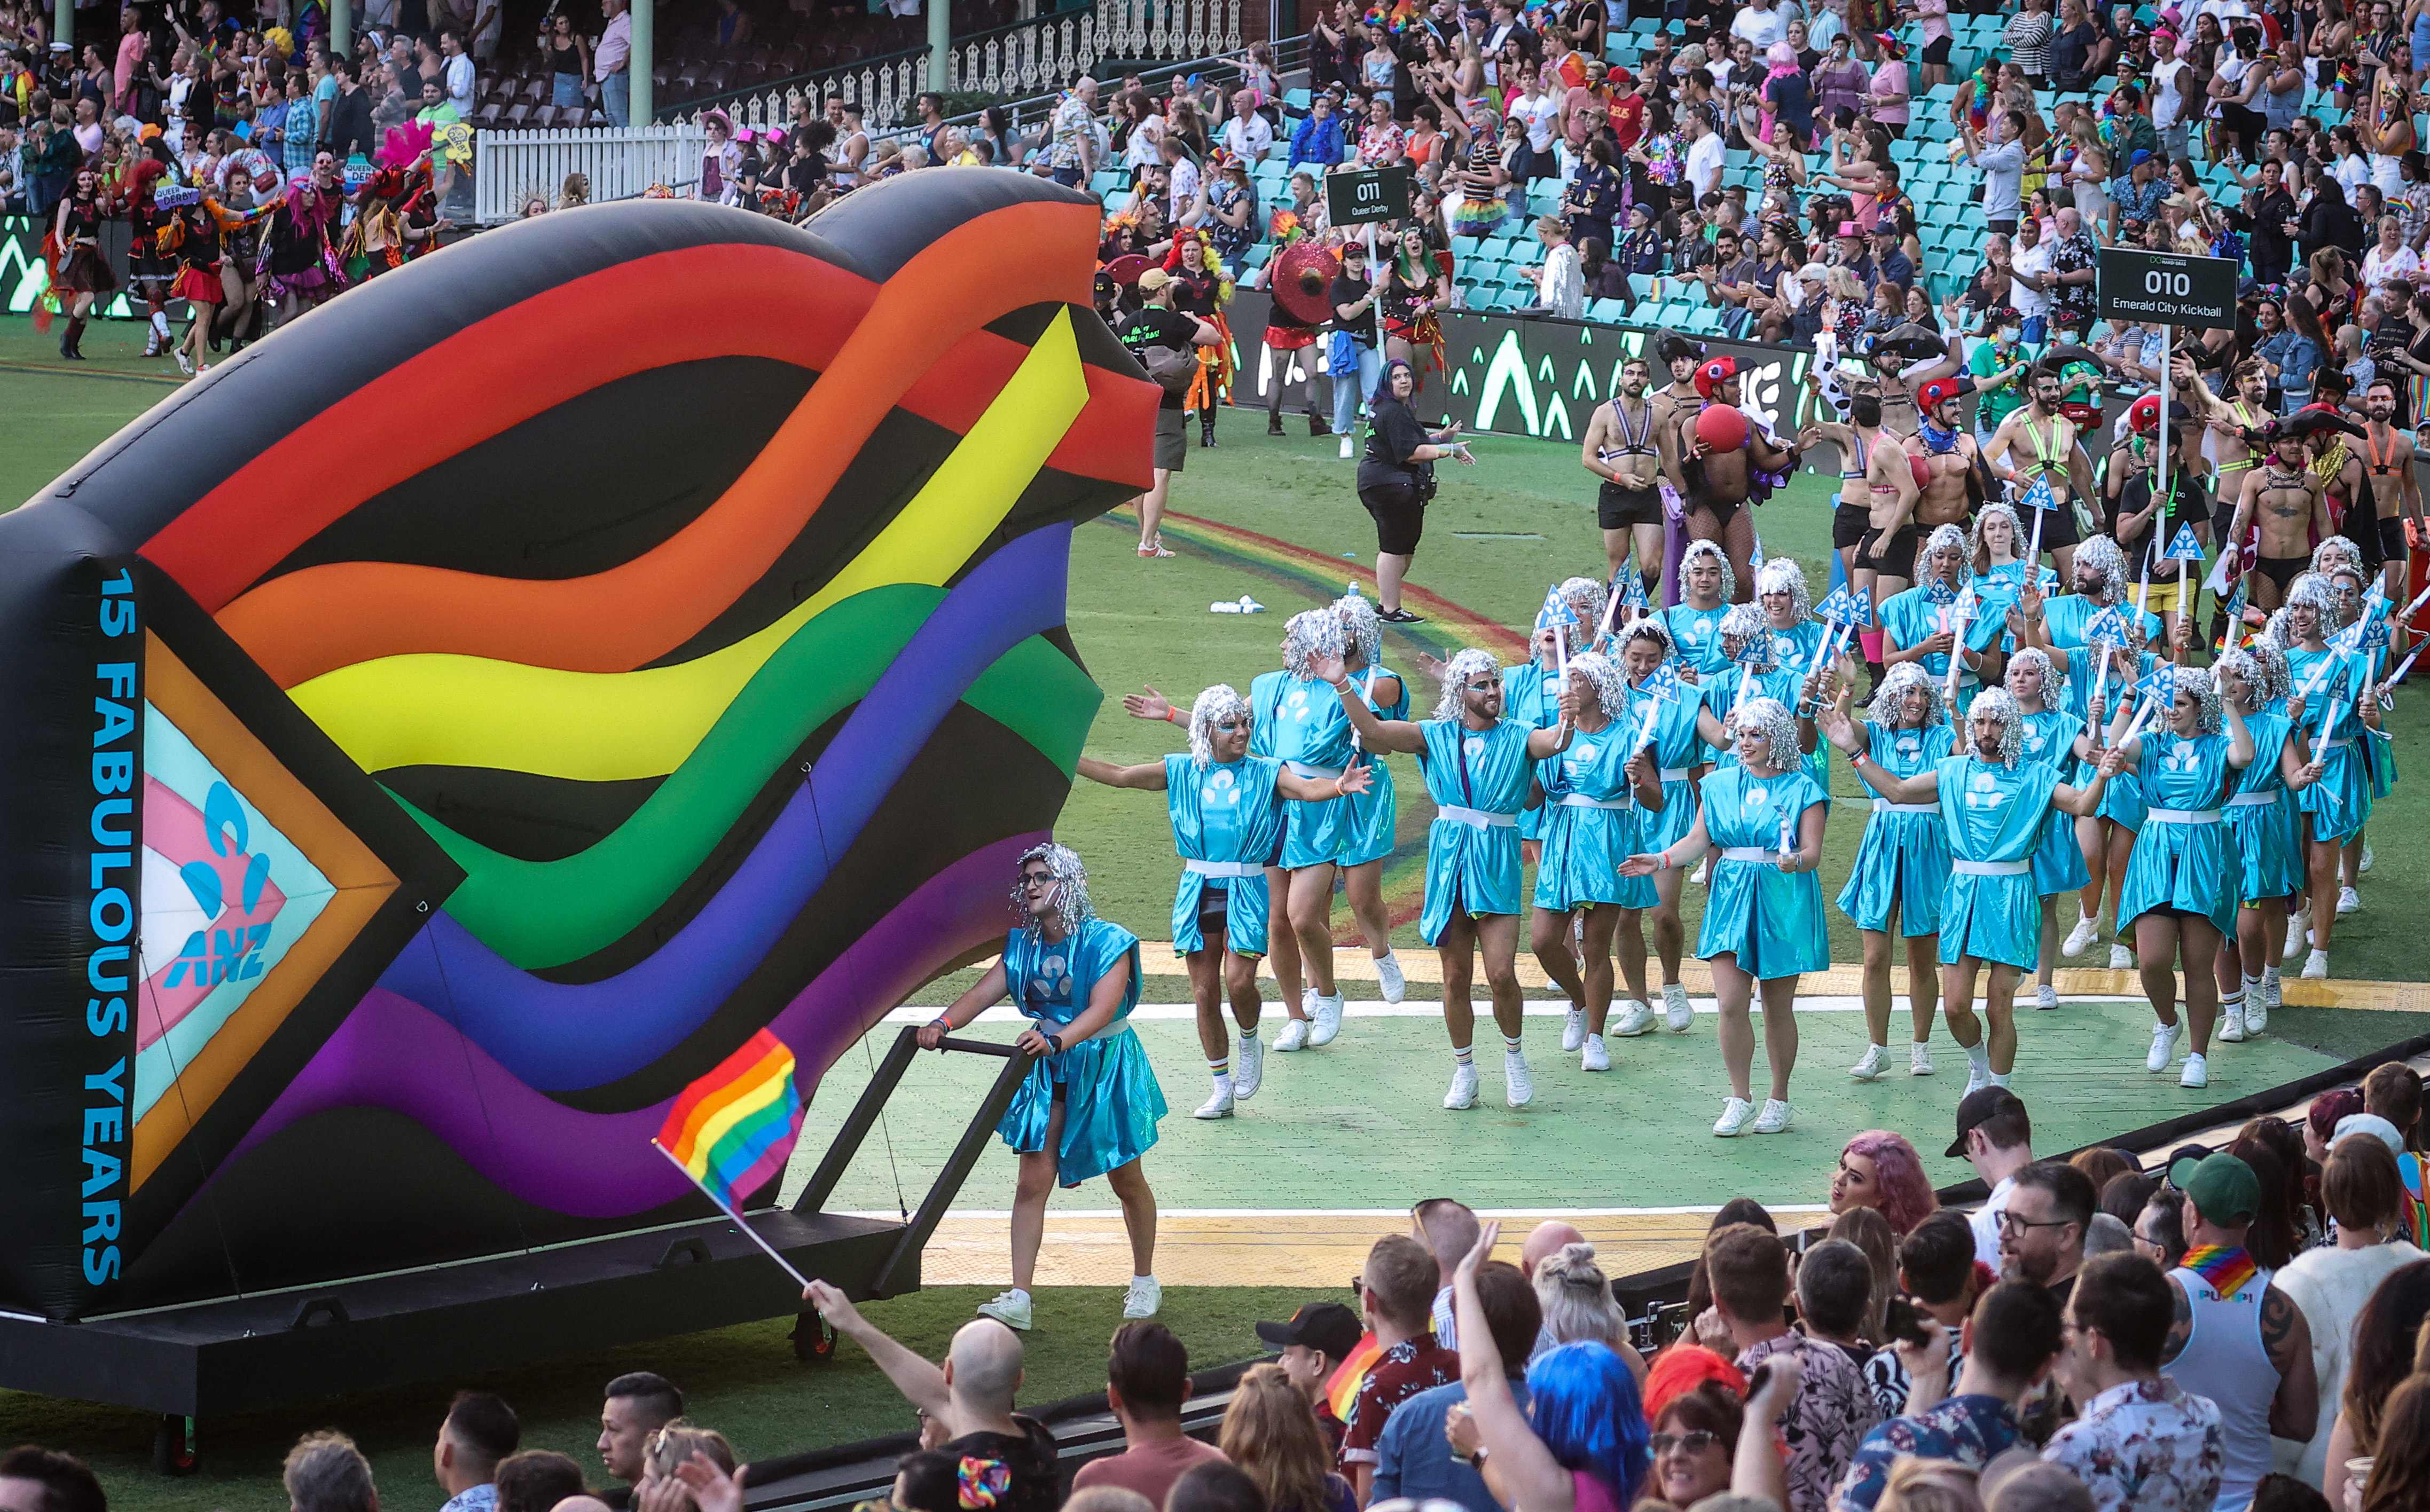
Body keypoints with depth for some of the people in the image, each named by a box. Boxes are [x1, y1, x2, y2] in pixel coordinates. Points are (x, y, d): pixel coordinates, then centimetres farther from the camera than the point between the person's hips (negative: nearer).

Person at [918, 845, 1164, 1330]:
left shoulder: (1107, 943, -18)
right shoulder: (1022, 944, -1)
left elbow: (1102, 1008, -32)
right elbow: (985, 990, -12)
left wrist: (1057, 1040, -49)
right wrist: (944, 1023, -32)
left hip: (1106, 1067, -4)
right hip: (1048, 1071, 4)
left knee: (1126, 1180, 11)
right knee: (1034, 1181, -7)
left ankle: (1144, 1281, 31)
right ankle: (1018, 1298, -10)